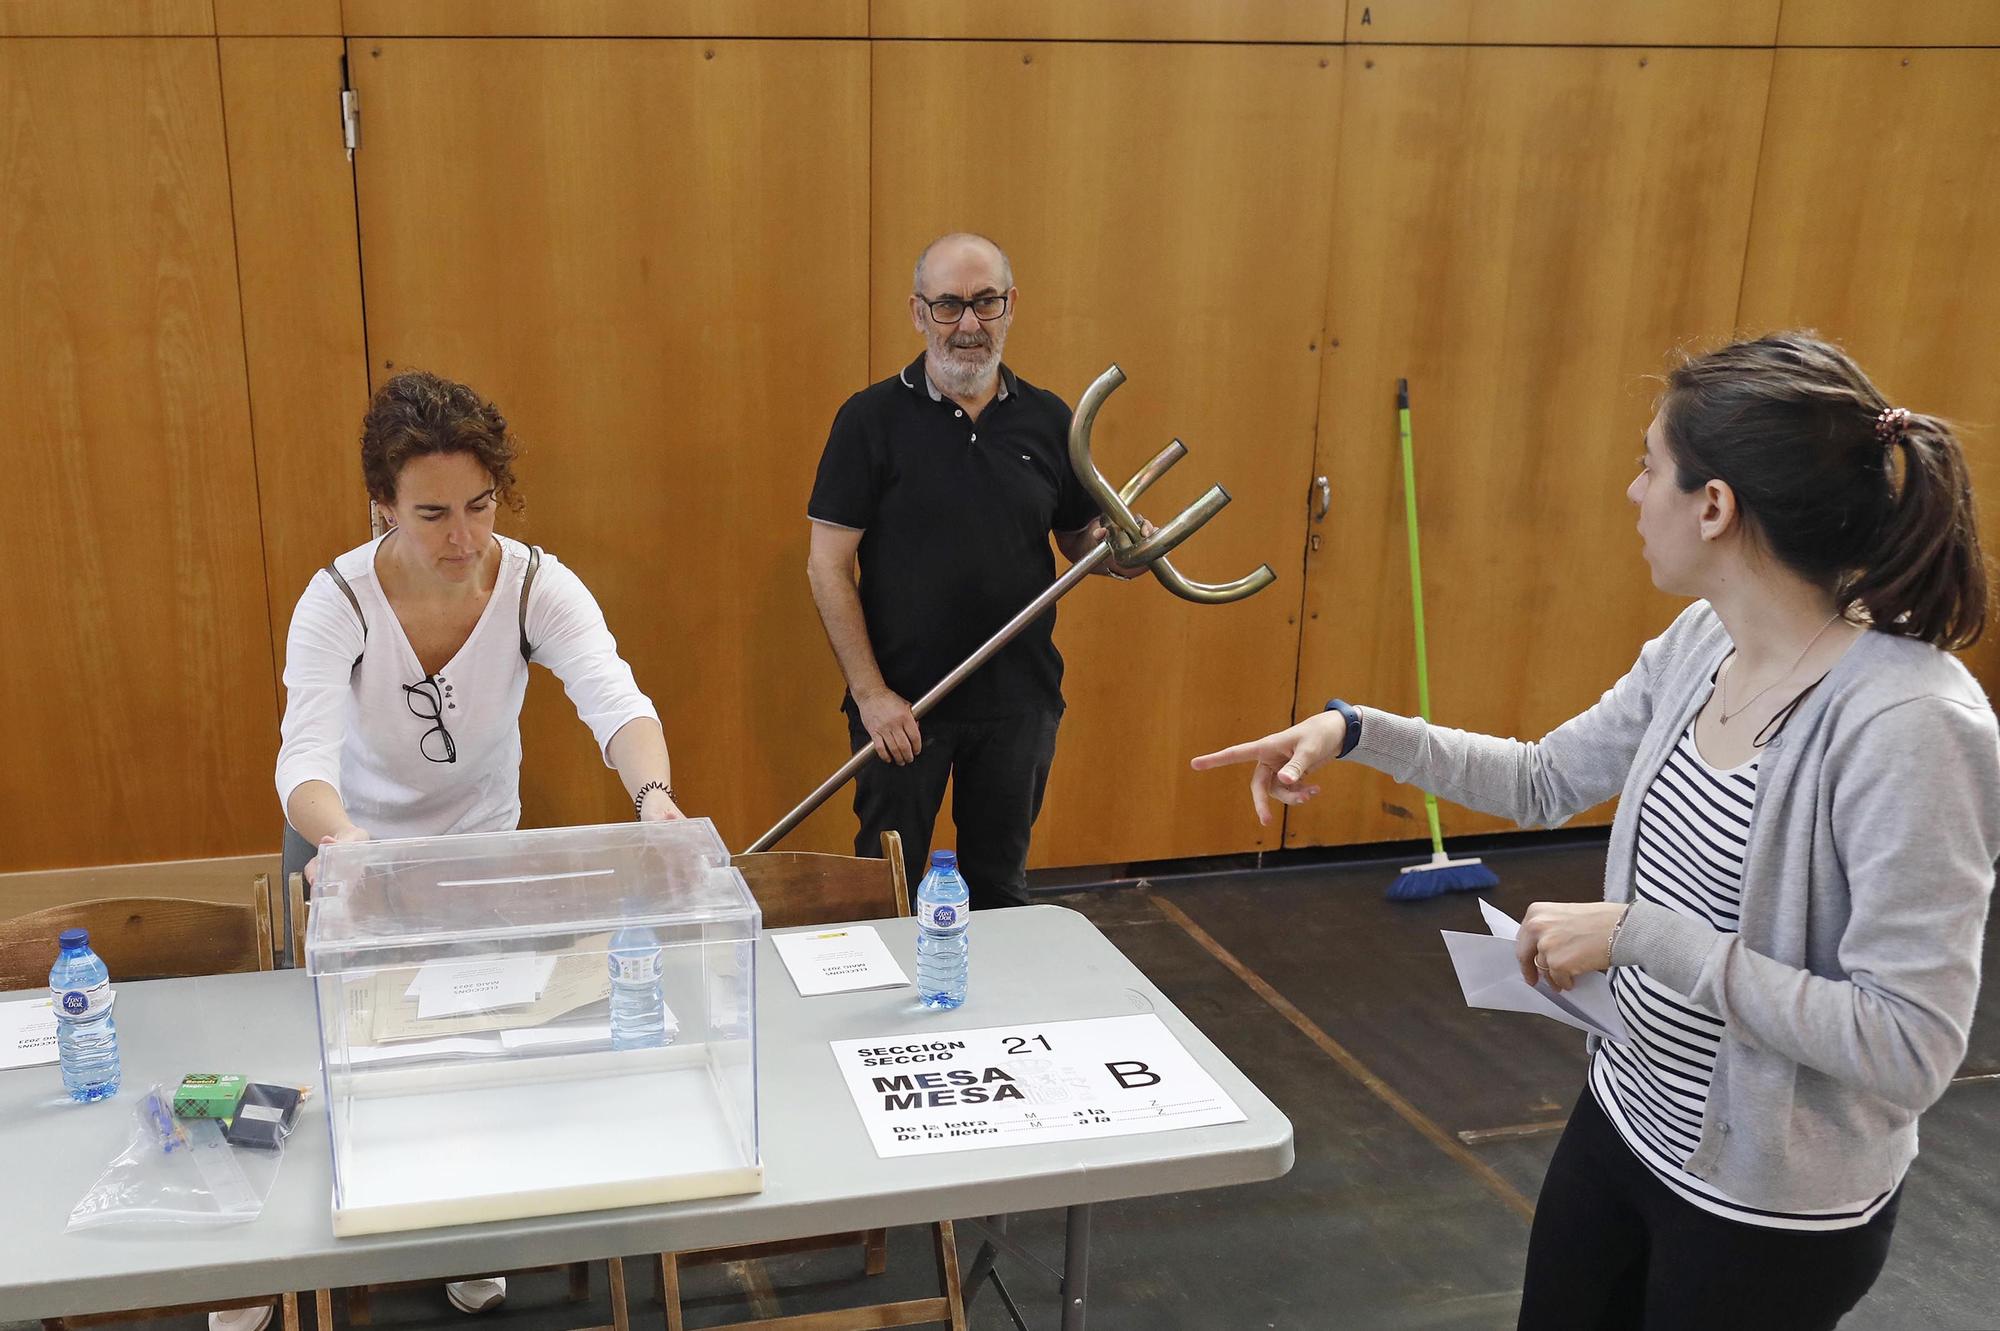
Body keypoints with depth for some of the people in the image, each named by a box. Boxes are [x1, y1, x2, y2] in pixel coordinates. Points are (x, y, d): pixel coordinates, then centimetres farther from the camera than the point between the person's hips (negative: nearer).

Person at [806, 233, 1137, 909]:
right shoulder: (872, 417, -8)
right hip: (899, 701, -3)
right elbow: (827, 565, -9)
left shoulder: (1049, 419, 3)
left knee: (1000, 881, 17)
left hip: (1020, 700, 3)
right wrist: (870, 693, -15)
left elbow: (1079, 534, 13)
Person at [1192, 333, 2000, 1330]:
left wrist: (1641, 931, -29)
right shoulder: (1701, 645, -5)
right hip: (1624, 1118, 7)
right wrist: (1356, 732, 0)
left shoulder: (1913, 724, -28)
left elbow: (1911, 1045, -27)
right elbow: (1546, 781, 10)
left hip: (1770, 1210, -7)